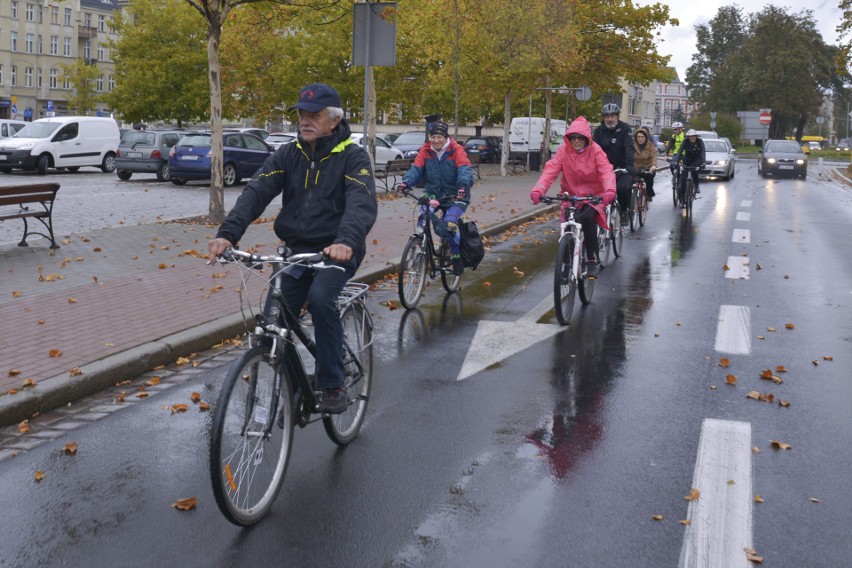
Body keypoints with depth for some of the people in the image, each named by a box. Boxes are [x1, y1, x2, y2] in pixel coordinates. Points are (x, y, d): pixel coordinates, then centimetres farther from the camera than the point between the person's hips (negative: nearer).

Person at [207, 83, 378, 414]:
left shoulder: (352, 156, -9)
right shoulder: (288, 154, 3)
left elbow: (363, 203, -27)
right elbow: (256, 192, -11)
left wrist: (347, 240, -48)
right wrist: (228, 234, -28)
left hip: (336, 251, -5)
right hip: (296, 249, 5)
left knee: (320, 298, -31)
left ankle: (332, 386, -15)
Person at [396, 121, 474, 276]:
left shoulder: (456, 150, -12)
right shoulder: (425, 151, -1)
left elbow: (465, 169, -25)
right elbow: (416, 168, -10)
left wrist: (464, 184, -46)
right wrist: (406, 182, -31)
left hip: (455, 197, -3)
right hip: (433, 195, 4)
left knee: (450, 224, -25)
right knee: (423, 219, -22)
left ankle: (456, 257, -1)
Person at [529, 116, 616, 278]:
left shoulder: (595, 151, -10)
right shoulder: (563, 151, -7)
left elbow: (606, 171, -23)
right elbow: (550, 170, -18)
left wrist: (609, 190, -44)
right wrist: (538, 190, -36)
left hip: (592, 196, -2)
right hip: (571, 196, 2)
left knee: (587, 218, -29)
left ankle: (592, 260, -17)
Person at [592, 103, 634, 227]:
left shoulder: (625, 128, -9)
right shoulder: (599, 130, -2)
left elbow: (629, 148, -21)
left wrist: (629, 166, -35)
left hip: (622, 168, -3)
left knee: (622, 188, -26)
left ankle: (624, 213, -2)